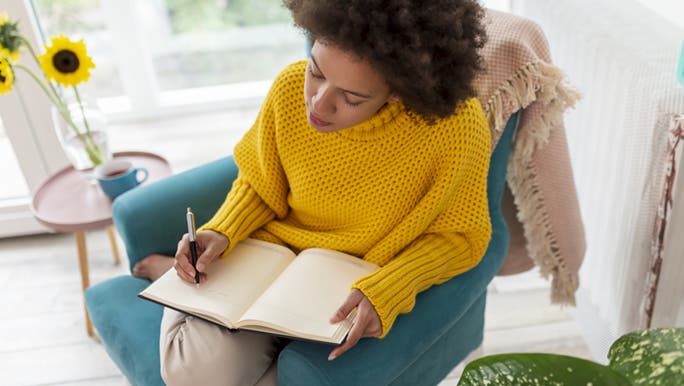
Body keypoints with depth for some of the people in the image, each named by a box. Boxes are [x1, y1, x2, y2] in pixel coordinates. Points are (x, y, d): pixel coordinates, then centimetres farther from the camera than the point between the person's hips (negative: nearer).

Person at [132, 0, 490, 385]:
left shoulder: (459, 126, -26)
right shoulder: (291, 88, -17)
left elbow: (460, 235, -11)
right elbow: (257, 185, 2)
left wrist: (386, 291, -27)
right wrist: (221, 233, -16)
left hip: (356, 291, 1)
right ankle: (179, 275, 11)